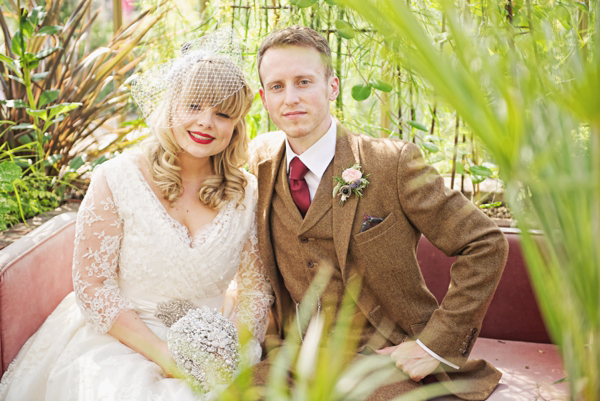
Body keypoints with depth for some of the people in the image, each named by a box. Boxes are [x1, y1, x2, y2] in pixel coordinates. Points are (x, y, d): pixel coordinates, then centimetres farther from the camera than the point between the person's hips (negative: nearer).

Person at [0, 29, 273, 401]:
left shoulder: (247, 195, 0)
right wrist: (164, 355, -14)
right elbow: (92, 285, -7)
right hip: (118, 344, -2)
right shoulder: (115, 180, -7)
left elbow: (257, 288, 6)